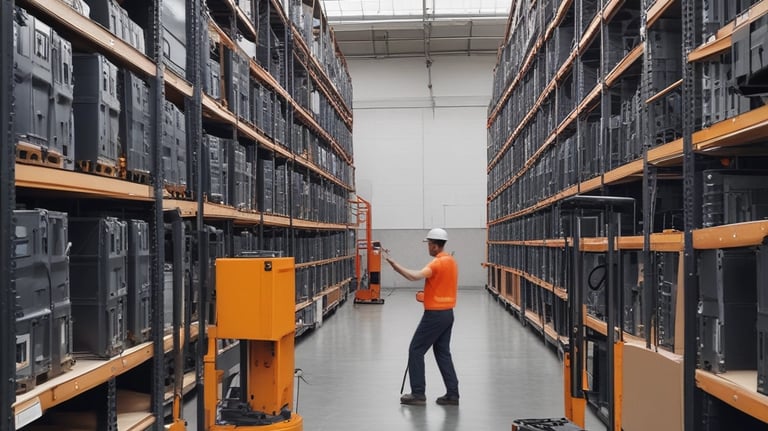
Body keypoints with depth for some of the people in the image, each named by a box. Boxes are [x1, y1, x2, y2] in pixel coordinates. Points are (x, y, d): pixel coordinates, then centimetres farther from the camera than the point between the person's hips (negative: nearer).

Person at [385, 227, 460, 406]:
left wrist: (395, 265, -26)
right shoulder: (451, 261, 11)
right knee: (443, 353, 13)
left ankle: (418, 393, 1)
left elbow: (414, 276, -33)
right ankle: (452, 394, 10)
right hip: (447, 313, 9)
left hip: (435, 314, -9)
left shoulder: (438, 263, -19)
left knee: (416, 351, 0)